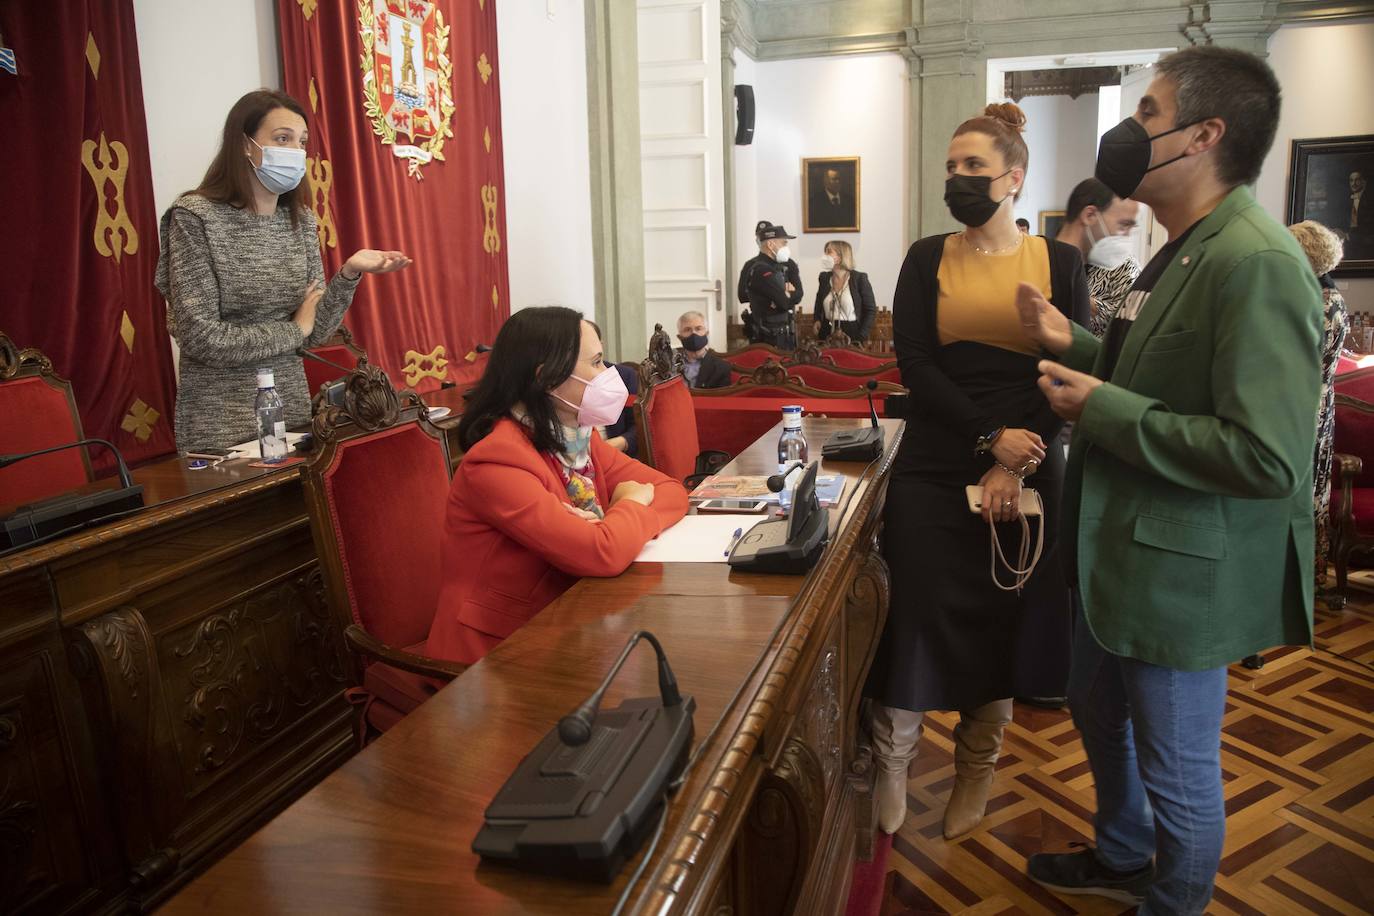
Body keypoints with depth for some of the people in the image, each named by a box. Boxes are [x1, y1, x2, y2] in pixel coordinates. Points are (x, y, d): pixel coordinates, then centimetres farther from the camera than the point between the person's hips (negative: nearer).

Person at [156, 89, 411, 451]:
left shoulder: (300, 220, 5)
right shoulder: (195, 217, -11)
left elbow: (315, 332, 1)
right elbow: (199, 337, -17)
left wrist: (348, 274, -15)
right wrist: (293, 331, -8)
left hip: (291, 409, 5)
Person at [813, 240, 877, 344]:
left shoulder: (859, 278, -5)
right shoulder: (824, 278, 6)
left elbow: (871, 310, -5)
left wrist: (861, 337, -13)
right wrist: (817, 321, 1)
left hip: (852, 334, -3)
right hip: (827, 335, 3)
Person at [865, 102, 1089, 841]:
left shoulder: (1058, 262, 4)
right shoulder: (927, 259, 5)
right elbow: (913, 364, -5)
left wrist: (1015, 465, -11)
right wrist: (989, 437, -15)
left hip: (1026, 471, 1)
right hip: (933, 471, 0)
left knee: (1003, 626, 9)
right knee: (918, 619, -1)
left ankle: (975, 773, 28)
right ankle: (890, 768, 17)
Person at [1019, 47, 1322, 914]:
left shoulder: (1257, 264, -24)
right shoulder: (1186, 252, 7)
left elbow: (1266, 458, -31)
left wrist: (1102, 408, -24)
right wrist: (1074, 345, 4)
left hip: (1183, 573, -10)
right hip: (1121, 551, 10)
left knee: (1177, 772, 11)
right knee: (1098, 711, 27)